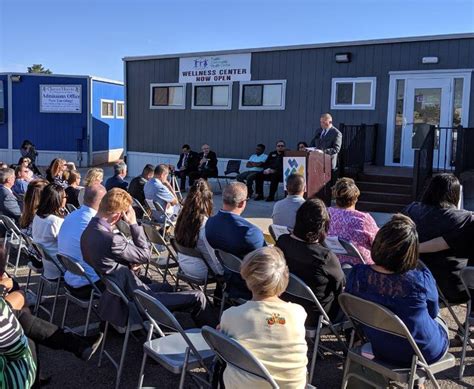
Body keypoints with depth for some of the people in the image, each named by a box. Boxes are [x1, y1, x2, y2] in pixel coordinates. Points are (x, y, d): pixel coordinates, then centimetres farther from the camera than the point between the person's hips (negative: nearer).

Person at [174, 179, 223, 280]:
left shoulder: (183, 217, -6)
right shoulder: (205, 223, -27)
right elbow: (212, 254, -21)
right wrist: (221, 271, -5)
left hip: (183, 264, 7)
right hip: (200, 270, -7)